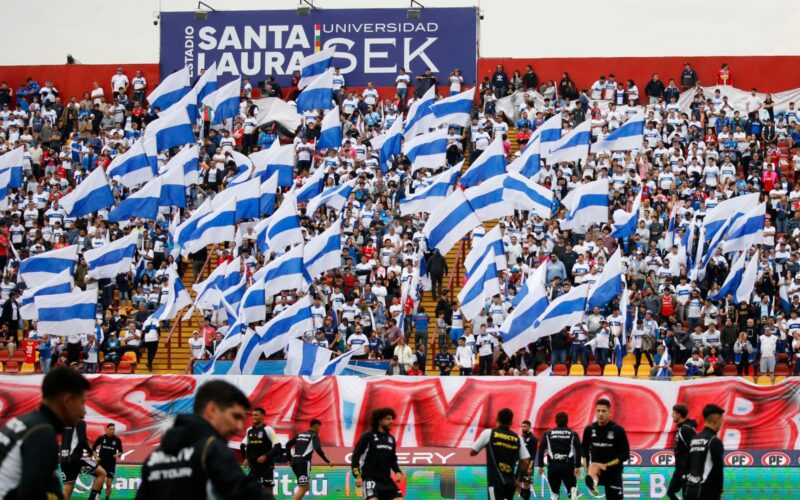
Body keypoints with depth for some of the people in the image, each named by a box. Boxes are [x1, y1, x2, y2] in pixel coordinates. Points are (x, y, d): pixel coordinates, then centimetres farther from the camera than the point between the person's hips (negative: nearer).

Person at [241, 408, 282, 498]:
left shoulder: (267, 430, -9)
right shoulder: (249, 430, 7)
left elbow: (278, 447, -13)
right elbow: (243, 446, 22)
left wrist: (266, 456, -21)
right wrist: (246, 458, 8)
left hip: (266, 466, -6)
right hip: (253, 466, 6)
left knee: (268, 489, -2)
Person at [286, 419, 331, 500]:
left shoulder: (300, 435, 21)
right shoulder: (314, 436, 1)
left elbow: (288, 445, 18)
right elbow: (318, 449, -14)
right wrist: (327, 461, -9)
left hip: (295, 461, 7)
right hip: (303, 462, -7)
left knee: (305, 486, 18)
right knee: (303, 487, -9)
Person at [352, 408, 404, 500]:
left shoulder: (391, 439, 14)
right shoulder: (368, 436, -4)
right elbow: (355, 456, -5)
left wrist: (398, 471, 5)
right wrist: (357, 476, -13)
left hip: (386, 479, 6)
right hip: (370, 478, -6)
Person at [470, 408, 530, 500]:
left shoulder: (488, 433, -2)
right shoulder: (517, 438, 7)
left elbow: (472, 453, 7)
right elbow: (526, 462, 5)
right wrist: (517, 479, 19)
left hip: (496, 482, -5)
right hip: (511, 483, 5)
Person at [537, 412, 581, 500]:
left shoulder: (548, 434, 10)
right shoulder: (573, 434, 6)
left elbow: (541, 449, 3)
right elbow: (578, 450, -3)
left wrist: (541, 466, 6)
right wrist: (577, 466, -3)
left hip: (553, 466, 1)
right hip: (568, 466, -1)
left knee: (554, 492, 10)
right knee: (572, 489, 6)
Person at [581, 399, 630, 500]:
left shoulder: (618, 430, -10)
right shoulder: (589, 429, -1)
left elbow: (625, 455, -10)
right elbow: (585, 449, 14)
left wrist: (606, 465, -18)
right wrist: (586, 466, -1)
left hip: (613, 472, -2)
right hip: (596, 467, 2)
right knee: (593, 468, -34)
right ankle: (593, 485, -61)